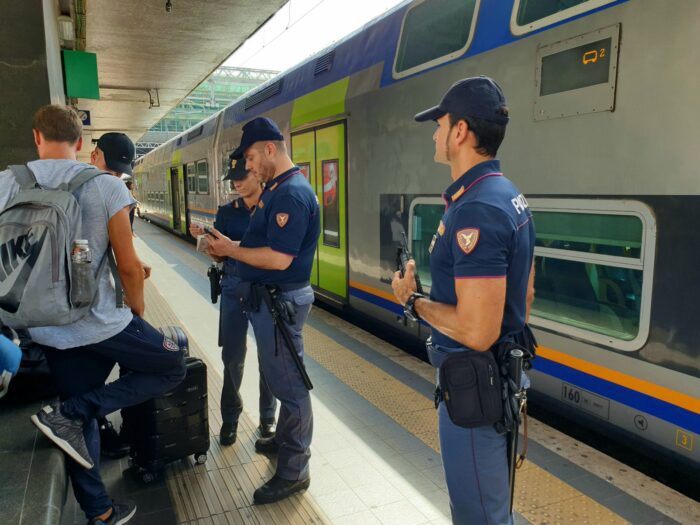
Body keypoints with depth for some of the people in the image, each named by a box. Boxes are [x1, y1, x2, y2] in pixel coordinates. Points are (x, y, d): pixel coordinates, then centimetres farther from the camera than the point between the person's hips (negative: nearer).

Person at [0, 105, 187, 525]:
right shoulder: (107, 186, -11)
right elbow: (129, 265, -10)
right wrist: (137, 311, 6)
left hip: (46, 328, 5)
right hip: (101, 323, -5)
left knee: (83, 421, 20)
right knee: (174, 367, 14)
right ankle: (71, 413, 1)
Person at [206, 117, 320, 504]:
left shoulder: (292, 193, -21)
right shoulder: (276, 189, 12)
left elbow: (279, 258, -26)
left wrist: (231, 250, -15)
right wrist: (229, 247, 5)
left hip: (280, 300, -10)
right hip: (267, 297, 10)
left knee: (288, 383, 2)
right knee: (279, 378, 23)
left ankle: (293, 470, 16)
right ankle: (285, 440, 42)